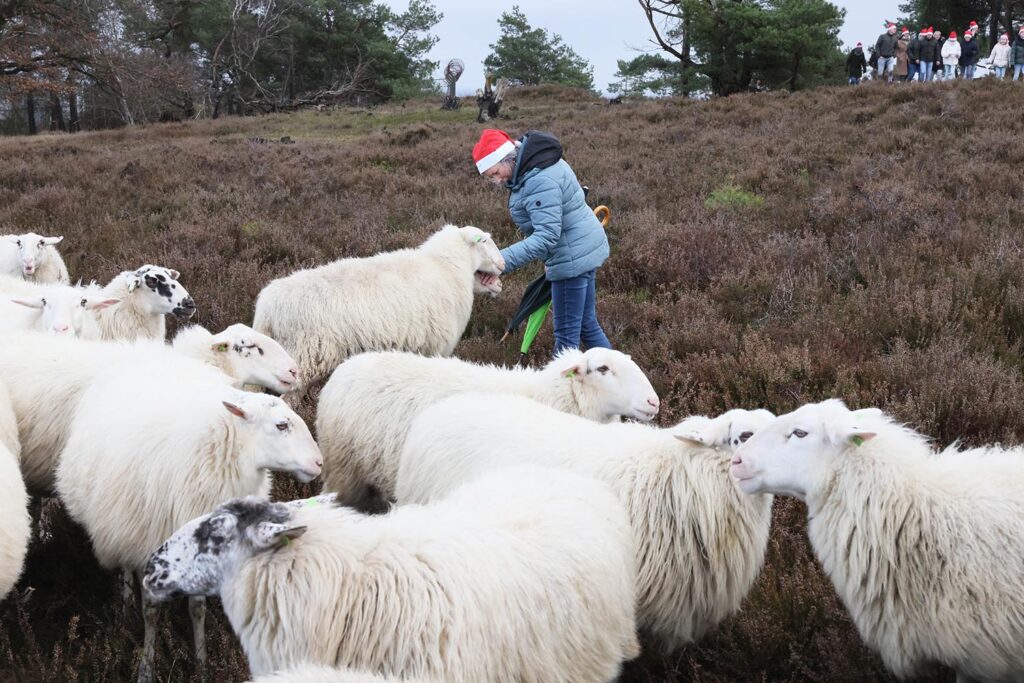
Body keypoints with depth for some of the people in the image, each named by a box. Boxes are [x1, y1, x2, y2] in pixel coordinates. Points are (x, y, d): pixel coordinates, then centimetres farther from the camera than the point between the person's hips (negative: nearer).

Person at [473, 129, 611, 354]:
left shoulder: (540, 182, -26)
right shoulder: (536, 164, 7)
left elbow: (547, 236, -31)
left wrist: (503, 260, -34)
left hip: (573, 257, -11)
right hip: (584, 249, 11)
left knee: (567, 332, -2)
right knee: (587, 324, 19)